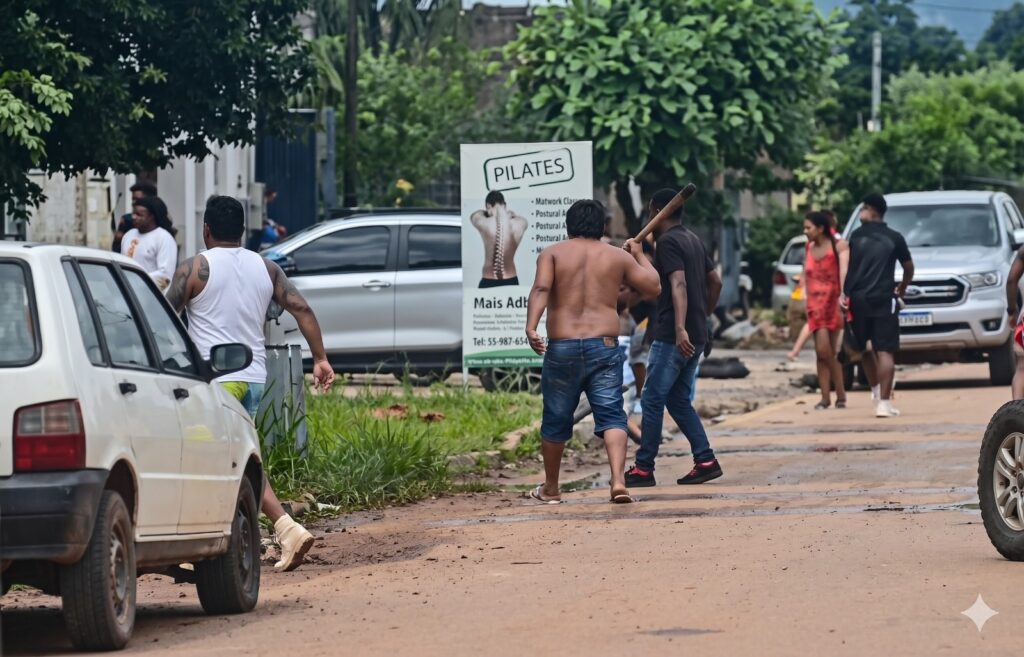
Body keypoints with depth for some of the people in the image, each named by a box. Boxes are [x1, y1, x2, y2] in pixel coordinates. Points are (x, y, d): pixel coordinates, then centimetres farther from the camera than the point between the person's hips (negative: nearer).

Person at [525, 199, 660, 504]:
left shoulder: (552, 254, 5)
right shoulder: (618, 257, 10)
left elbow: (541, 288, -12)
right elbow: (653, 287, 18)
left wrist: (531, 327, -22)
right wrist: (639, 255, 34)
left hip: (562, 347, 0)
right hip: (605, 346, 0)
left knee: (556, 420, 12)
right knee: (611, 415, -2)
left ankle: (550, 488, 27)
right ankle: (618, 480, -22)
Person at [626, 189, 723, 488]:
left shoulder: (667, 242, -12)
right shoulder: (693, 240, 16)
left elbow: (678, 284, -24)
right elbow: (715, 281, 22)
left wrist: (680, 328, -34)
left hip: (673, 337, -9)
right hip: (696, 335, 9)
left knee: (653, 400, -3)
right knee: (679, 401, 14)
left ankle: (644, 468, -1)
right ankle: (706, 460, 6)